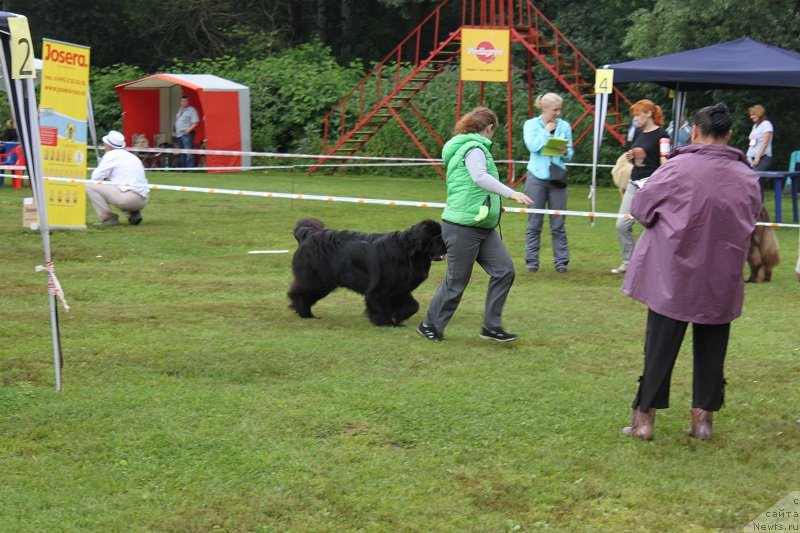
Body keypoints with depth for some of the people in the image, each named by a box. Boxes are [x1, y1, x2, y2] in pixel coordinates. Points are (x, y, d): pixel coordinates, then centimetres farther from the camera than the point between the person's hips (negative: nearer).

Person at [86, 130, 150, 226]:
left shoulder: (111, 155, 1)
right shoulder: (132, 156, 23)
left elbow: (95, 177, 0)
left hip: (127, 198, -8)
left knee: (89, 185, -1)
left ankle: (108, 218, -3)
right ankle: (133, 214, 14)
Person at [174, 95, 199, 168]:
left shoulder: (191, 110, -6)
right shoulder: (180, 110, 20)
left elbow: (195, 123, -14)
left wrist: (188, 130, -22)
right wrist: (176, 131, 16)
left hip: (187, 134, -9)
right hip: (179, 134, 9)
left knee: (188, 153, -14)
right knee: (182, 154, 12)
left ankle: (190, 168, -17)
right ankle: (184, 168, 18)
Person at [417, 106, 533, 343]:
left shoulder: (470, 147, 19)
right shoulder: (474, 148, -12)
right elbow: (480, 177, -31)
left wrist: (494, 205, 41)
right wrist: (511, 193, -39)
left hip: (483, 227, 10)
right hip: (463, 227, -10)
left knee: (504, 271, 0)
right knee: (456, 281, 0)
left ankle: (491, 326, 5)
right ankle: (430, 326, 16)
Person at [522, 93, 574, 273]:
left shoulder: (564, 126, 7)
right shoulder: (531, 124, 1)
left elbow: (569, 154, 9)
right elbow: (533, 146, -15)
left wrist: (565, 152, -13)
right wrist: (547, 130, -7)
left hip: (557, 178, 2)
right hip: (537, 177, -2)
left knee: (558, 224, 2)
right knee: (534, 223, 2)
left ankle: (561, 261, 6)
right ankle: (532, 261, 8)